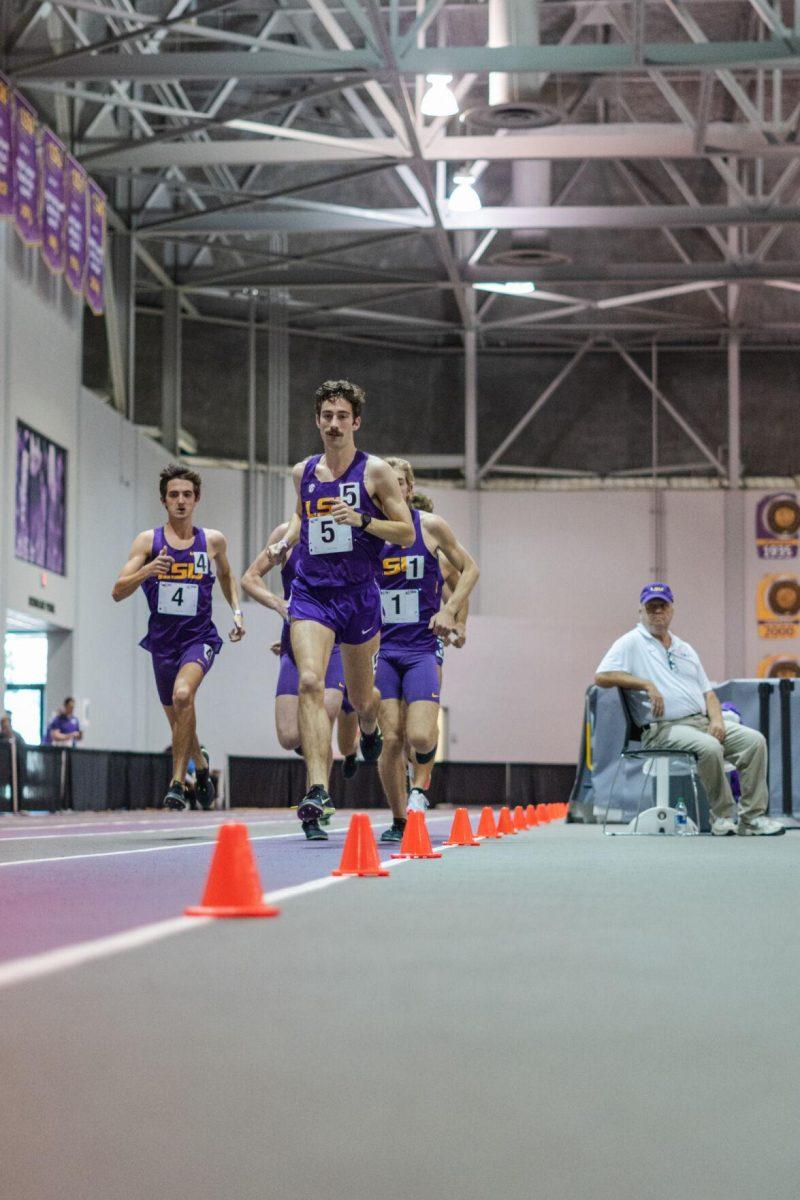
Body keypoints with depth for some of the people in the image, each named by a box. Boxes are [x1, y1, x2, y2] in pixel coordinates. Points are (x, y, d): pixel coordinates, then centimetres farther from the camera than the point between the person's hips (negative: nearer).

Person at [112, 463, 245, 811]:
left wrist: (237, 611, 8)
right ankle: (201, 765, 47)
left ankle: (177, 781, -23)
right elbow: (118, 592, -7)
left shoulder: (213, 540, 1)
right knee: (177, 719, 15)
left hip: (200, 638, -2)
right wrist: (148, 570, -25)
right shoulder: (148, 541, -2)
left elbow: (226, 576, 22)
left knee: (183, 694, -30)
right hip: (163, 640, 2)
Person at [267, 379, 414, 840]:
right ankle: (318, 790, -27)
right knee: (310, 682, -21)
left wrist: (362, 520, -18)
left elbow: (407, 532, -3)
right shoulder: (303, 472, 10)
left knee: (361, 697, 13)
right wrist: (286, 541, 10)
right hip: (311, 590, 2)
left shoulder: (376, 471, -2)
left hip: (359, 593, -2)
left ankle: (371, 729, 53)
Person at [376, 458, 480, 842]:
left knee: (419, 736, -14)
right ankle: (399, 821, 12)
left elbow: (469, 569, 8)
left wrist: (449, 610, -5)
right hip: (382, 647, 1)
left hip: (422, 647, -1)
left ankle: (420, 787, 21)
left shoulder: (430, 527, -1)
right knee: (391, 739, -5)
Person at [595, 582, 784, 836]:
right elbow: (602, 677, -10)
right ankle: (722, 816, -18)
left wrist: (717, 720, 1)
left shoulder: (685, 649, 25)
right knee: (710, 748, -34)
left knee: (754, 740, -15)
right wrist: (646, 684, -17)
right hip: (663, 728, -7)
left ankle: (752, 817, -15)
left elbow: (707, 691, 22)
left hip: (703, 721, 7)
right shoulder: (631, 643, 5)